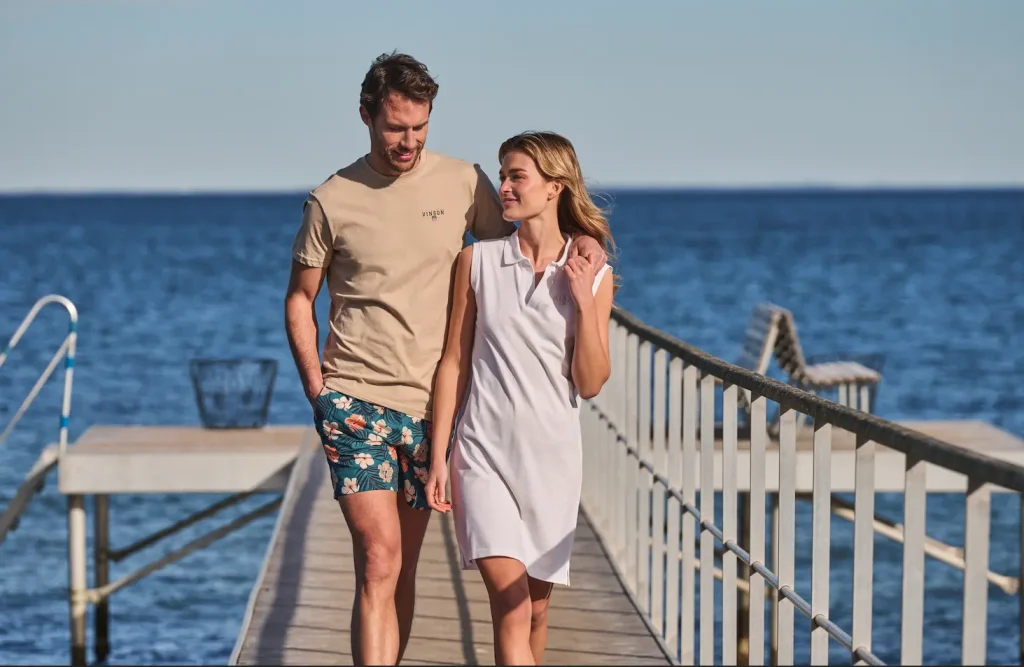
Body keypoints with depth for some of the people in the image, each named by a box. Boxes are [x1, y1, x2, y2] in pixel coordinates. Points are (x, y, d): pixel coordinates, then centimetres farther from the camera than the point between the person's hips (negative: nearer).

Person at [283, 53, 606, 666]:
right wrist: (317, 388, -2)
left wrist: (576, 236, -6)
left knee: (404, 566, 9)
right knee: (379, 559, -14)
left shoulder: (464, 183, 3)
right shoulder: (332, 201, -1)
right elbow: (300, 299, 9)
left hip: (428, 403, 3)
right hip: (355, 401, -3)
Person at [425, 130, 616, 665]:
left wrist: (583, 304, -12)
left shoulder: (592, 275, 1)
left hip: (552, 455, 2)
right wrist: (439, 458, 2)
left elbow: (590, 385, 0)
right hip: (484, 451, -1)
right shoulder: (477, 261, 0)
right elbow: (454, 363, 4)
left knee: (535, 607, 11)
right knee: (509, 604, -15)